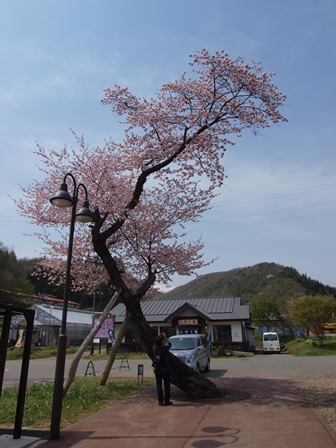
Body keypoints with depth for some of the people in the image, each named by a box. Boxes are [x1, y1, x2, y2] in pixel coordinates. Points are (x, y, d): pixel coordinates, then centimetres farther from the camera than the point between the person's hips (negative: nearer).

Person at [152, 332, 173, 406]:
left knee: (159, 386, 6)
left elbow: (155, 343, 14)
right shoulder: (165, 348, -15)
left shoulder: (154, 348, -10)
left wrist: (159, 337, 17)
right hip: (165, 369, -2)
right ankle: (167, 401, 12)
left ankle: (160, 401, 5)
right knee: (167, 386, 9)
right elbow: (169, 343, 6)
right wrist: (165, 337, 14)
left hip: (157, 370, 2)